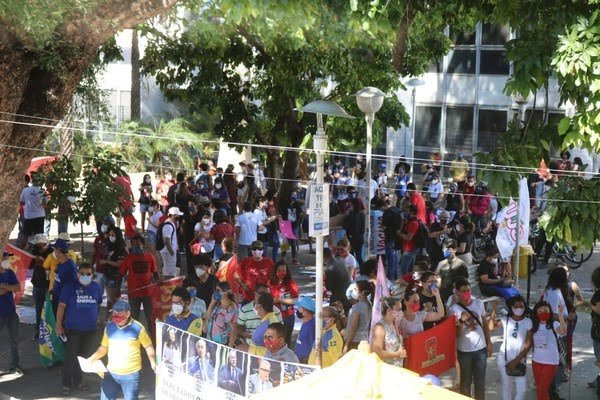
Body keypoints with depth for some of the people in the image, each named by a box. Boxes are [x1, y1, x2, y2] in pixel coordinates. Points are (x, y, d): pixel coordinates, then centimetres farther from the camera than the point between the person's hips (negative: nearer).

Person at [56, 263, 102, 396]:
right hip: (73, 328, -4)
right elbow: (62, 306, -7)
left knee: (85, 356, 13)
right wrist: (58, 325, -8)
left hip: (90, 329, 4)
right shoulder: (70, 287, -9)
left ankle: (78, 381, 29)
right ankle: (66, 384, 8)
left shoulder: (96, 287, 3)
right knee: (70, 357, -2)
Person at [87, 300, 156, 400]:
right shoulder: (109, 327, 2)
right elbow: (103, 348, 12)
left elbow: (148, 347, -1)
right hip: (111, 373, 4)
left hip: (131, 374, -4)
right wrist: (92, 358, -3)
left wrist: (153, 363, -12)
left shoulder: (138, 328, -9)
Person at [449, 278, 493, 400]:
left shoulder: (479, 303, -2)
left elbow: (485, 324, 10)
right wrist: (461, 321, -29)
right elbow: (455, 334, -12)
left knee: (480, 381, 14)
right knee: (466, 381, 12)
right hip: (464, 351, -3)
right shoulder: (454, 310, -13)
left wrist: (489, 343, 9)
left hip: (481, 349, 3)